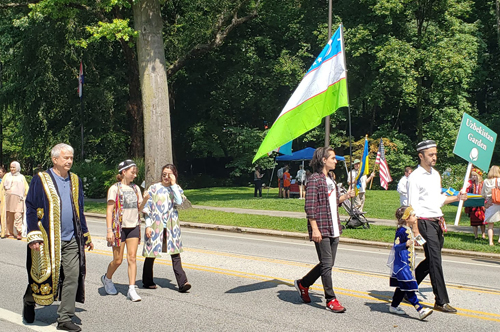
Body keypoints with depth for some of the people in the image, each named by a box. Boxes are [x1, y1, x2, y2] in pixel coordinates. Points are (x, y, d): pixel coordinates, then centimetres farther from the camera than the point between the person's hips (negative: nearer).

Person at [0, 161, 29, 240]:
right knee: (9, 216, 0)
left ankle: (19, 233, -15)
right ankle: (9, 233, 6)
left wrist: (23, 197, 1)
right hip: (8, 199, 2)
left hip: (18, 199, -2)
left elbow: (26, 188, 14)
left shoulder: (21, 177, 13)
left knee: (18, 216, -13)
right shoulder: (7, 176, 17)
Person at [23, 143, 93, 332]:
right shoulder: (40, 180, -2)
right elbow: (31, 208, -4)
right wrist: (34, 236, -12)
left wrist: (85, 236, 18)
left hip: (71, 240, 4)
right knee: (45, 274, 4)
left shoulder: (75, 181, 12)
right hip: (49, 239, -4)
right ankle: (29, 300, 35)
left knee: (72, 277, -1)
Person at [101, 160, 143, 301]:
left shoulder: (135, 188, 12)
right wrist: (109, 230, -15)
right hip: (119, 227, -4)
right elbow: (109, 210, -9)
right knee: (118, 260, 3)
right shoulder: (115, 189, -4)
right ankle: (107, 278, 33)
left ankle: (131, 290, -2)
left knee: (132, 258, -3)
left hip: (133, 227, 4)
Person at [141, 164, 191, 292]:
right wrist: (148, 226, -6)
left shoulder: (176, 188, 9)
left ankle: (182, 283, -12)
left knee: (175, 253, -7)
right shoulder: (154, 188, 2)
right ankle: (147, 281, 25)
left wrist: (173, 184, -8)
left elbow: (179, 202, -11)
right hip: (155, 225, -1)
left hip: (171, 226, 1)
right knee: (151, 253, 7)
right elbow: (147, 208, 1)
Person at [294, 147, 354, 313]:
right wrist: (315, 229, -20)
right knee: (327, 264, -3)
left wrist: (345, 196, 5)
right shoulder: (314, 179, -11)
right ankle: (331, 299, 6)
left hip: (333, 229, 9)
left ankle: (303, 284, 31)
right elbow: (310, 207, -16)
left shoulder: (330, 179, 16)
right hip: (321, 229, -9)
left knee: (328, 263, 13)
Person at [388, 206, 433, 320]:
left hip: (407, 264, 10)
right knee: (409, 286, -12)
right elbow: (396, 246, -26)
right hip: (401, 264, -10)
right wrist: (406, 244, -42)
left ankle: (394, 306, 27)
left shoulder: (409, 229, 12)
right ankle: (420, 310, -16)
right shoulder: (401, 231, -18)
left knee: (402, 287, 16)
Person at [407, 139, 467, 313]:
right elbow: (413, 206, -14)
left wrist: (457, 198, 11)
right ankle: (441, 301, -4)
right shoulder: (415, 178, -10)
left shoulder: (436, 175, 15)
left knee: (432, 260, 14)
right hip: (425, 222, -8)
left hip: (437, 221, 8)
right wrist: (415, 230, -18)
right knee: (435, 260, -9)